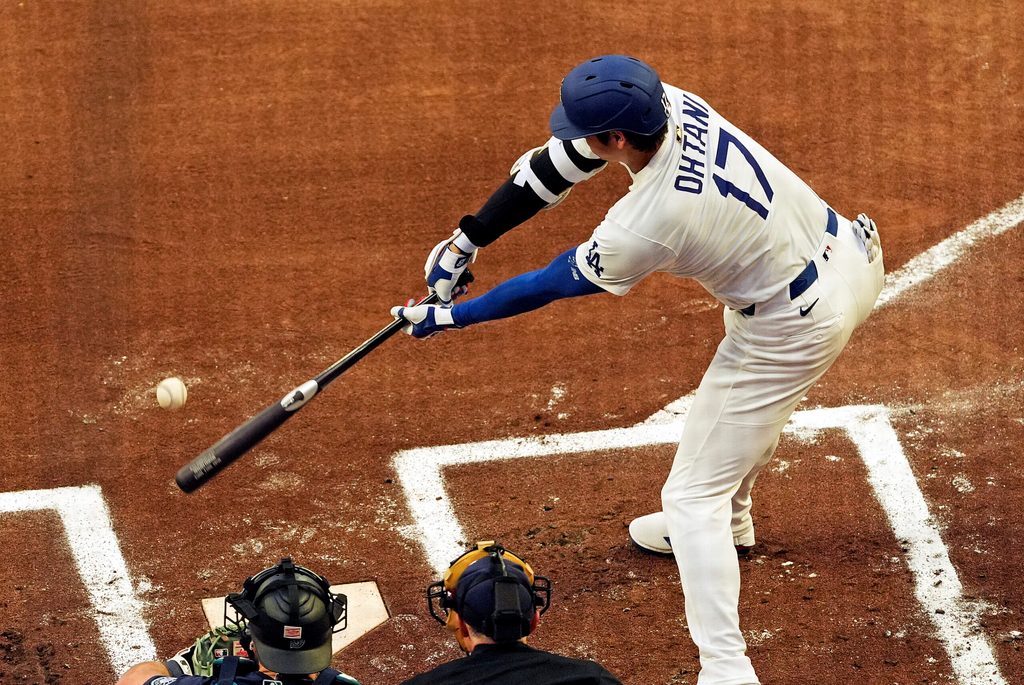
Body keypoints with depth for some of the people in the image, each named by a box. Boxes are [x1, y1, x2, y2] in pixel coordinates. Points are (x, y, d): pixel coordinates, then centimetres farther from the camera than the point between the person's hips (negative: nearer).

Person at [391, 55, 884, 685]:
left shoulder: (645, 227, -32)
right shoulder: (673, 105, -14)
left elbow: (554, 284, -15)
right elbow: (563, 162, -5)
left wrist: (451, 317, -3)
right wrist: (465, 242, -5)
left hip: (794, 329, -9)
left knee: (693, 494, -1)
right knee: (751, 390, 38)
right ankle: (729, 519, 63)